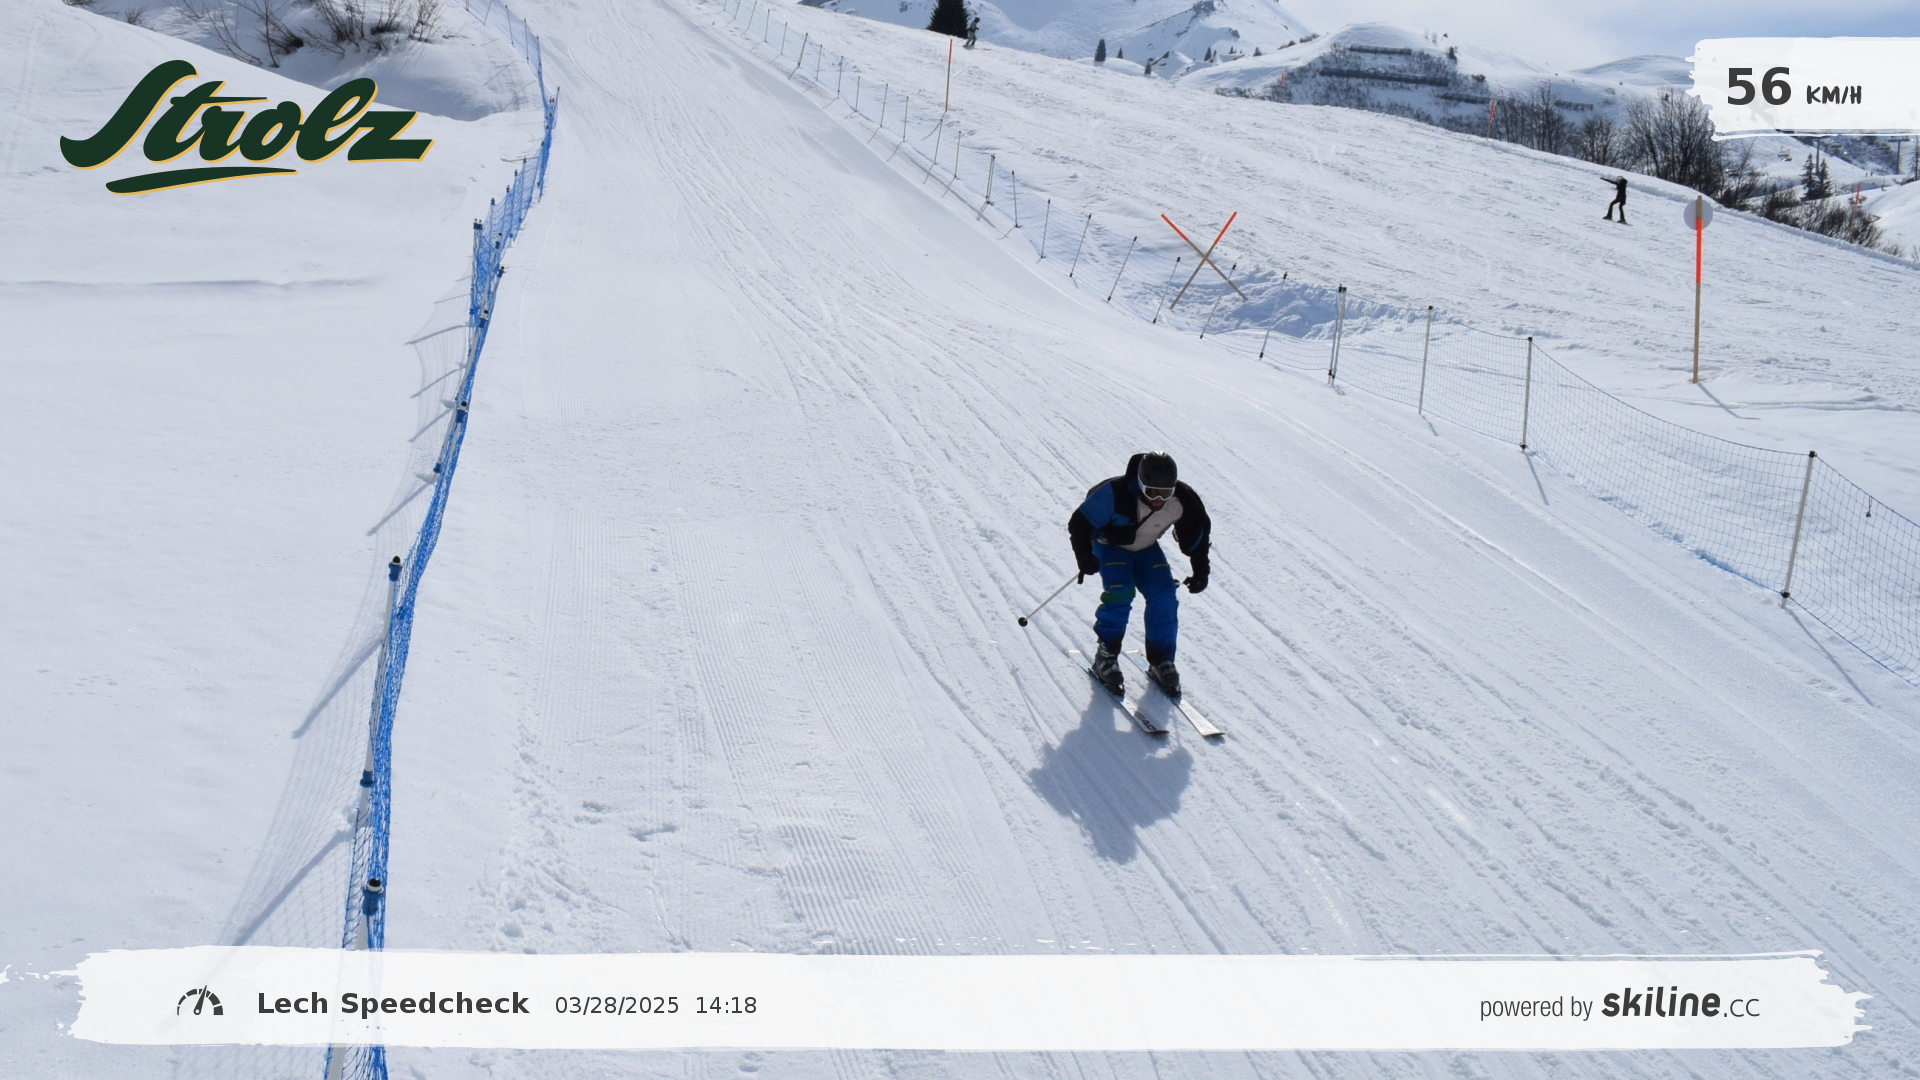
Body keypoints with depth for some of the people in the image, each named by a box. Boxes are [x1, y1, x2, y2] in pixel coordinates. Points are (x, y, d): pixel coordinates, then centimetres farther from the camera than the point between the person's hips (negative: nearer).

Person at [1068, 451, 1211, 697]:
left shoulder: (1182, 501, -24)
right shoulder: (1115, 494, -37)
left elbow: (1198, 531, -3)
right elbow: (1080, 522, -26)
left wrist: (1200, 570, -3)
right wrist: (1085, 557, -35)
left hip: (1146, 548, 4)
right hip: (1110, 545, -4)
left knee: (1164, 596, -14)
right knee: (1120, 592, -26)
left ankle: (1161, 661, 2)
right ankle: (1106, 657, -10)